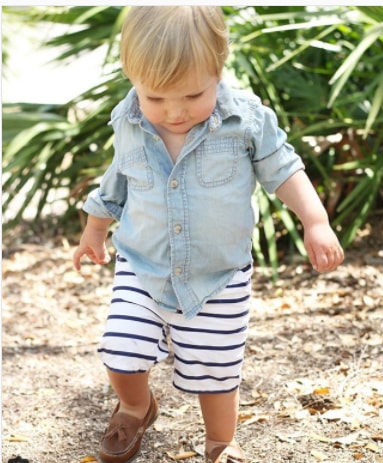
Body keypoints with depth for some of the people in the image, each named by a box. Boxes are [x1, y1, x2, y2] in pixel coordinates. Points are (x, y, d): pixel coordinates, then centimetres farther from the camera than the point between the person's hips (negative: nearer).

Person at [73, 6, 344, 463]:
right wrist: (94, 230, 22)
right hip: (141, 270, 2)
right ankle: (135, 409, 32)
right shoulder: (129, 125, -9)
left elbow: (282, 169, -4)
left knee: (215, 370, 8)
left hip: (220, 279, -1)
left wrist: (315, 222, -12)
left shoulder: (246, 119, -18)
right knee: (121, 353, -5)